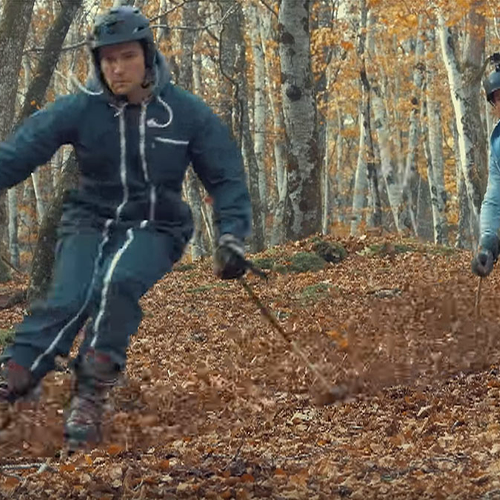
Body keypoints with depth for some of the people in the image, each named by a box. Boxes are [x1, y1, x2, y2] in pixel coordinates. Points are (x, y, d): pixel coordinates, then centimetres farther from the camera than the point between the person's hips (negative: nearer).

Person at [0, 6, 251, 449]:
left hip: (154, 229, 0)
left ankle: (91, 395, -26)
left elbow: (226, 179, 3)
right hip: (90, 221, 1)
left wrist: (232, 235, -10)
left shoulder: (187, 113, -5)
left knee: (117, 284, -32)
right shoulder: (79, 109, -7)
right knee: (67, 301, -27)